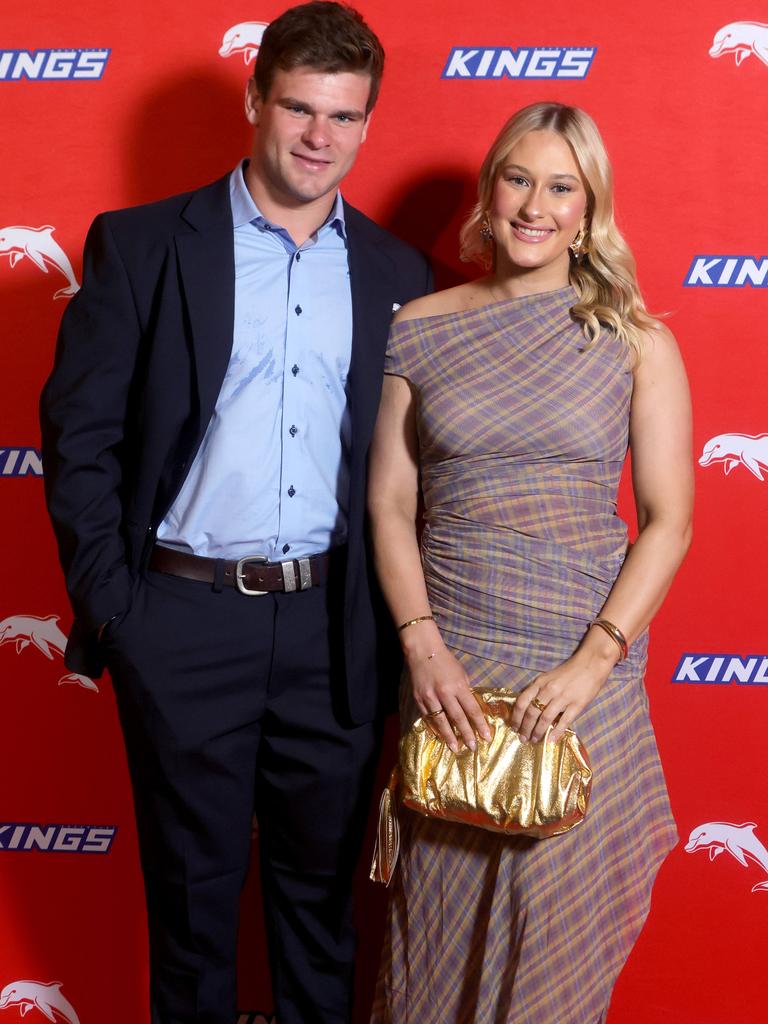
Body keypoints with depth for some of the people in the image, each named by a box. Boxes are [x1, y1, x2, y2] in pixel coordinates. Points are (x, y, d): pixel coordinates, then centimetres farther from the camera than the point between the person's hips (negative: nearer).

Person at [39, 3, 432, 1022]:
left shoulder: (397, 272, 6)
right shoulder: (141, 246, -2)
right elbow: (79, 432, -4)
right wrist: (107, 598, -9)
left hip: (334, 624, 3)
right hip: (185, 620, -2)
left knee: (322, 877, 16)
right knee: (192, 881, 13)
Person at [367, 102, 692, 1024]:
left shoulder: (637, 344, 0)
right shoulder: (419, 331, 2)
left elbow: (668, 519, -2)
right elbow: (388, 501, 2)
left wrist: (595, 661, -12)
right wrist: (422, 645, -9)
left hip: (585, 665, -1)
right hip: (450, 659, 1)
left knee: (558, 912, 9)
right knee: (439, 908, 11)